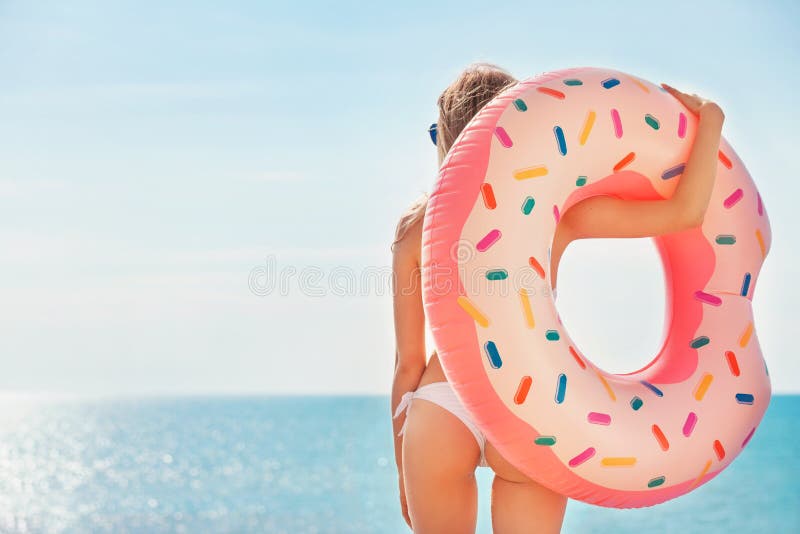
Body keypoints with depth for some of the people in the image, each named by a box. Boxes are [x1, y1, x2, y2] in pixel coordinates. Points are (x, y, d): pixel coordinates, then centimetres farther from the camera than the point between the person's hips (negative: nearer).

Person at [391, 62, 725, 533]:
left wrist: (403, 466, 13)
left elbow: (408, 362, 4)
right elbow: (686, 213, -1)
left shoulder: (415, 226, 3)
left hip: (438, 414, 1)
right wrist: (710, 121, 10)